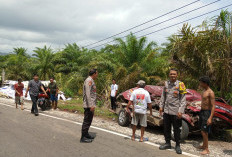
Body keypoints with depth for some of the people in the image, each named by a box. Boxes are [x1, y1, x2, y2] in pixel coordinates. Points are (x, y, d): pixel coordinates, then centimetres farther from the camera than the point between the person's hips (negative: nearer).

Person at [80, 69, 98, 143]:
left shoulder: (91, 81, 17)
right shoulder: (89, 80, -14)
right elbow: (88, 94, -22)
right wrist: (91, 105, -25)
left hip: (90, 105, 10)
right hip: (89, 105, -10)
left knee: (89, 120, 17)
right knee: (87, 121, -5)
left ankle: (86, 134, 29)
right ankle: (83, 137, 2)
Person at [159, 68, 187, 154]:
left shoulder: (180, 85, -9)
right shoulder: (166, 83, 6)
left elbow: (183, 100, -10)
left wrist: (180, 111, -16)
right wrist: (161, 106, 11)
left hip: (175, 112, -4)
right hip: (166, 111, 5)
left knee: (176, 129, 7)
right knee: (166, 128, 14)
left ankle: (177, 145, 23)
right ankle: (167, 143, 30)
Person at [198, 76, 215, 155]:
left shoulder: (210, 92, -17)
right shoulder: (204, 91, 11)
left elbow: (213, 106, -21)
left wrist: (210, 118, -26)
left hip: (207, 113, -9)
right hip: (202, 111, 9)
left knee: (204, 131, -6)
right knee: (203, 131, 19)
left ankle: (207, 149, 6)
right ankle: (204, 145, 33)